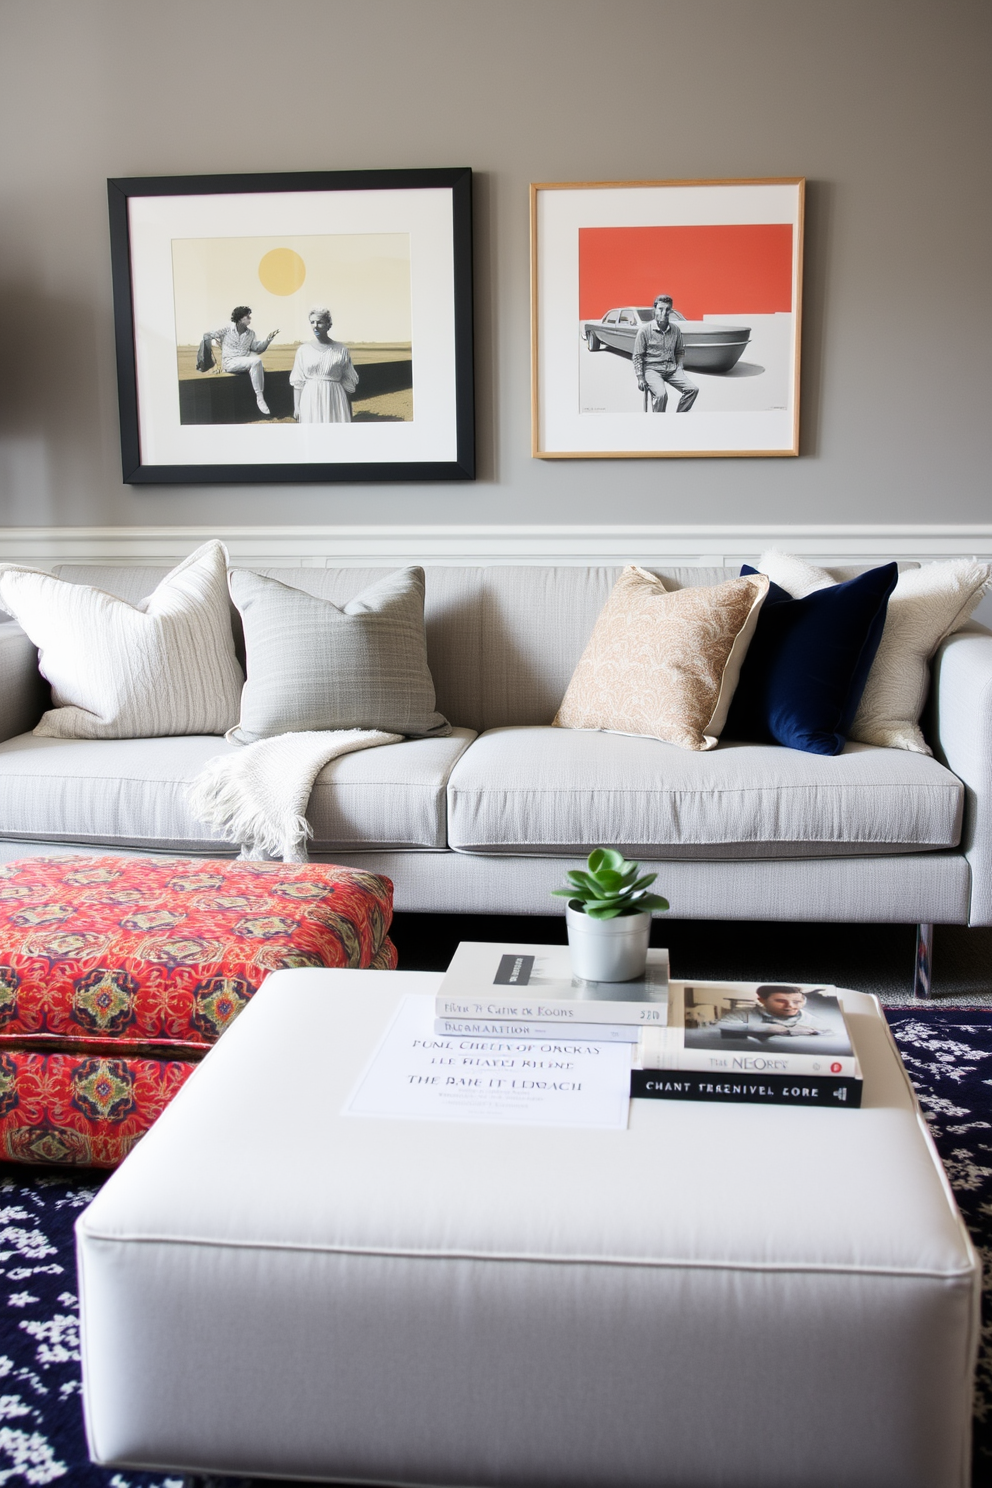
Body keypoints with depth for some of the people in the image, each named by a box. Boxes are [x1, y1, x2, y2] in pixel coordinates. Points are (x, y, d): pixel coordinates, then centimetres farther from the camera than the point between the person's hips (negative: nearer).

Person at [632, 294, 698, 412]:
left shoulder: (675, 330, 7)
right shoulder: (645, 330, -5)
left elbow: (680, 352, 20)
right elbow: (637, 356, -2)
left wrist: (679, 368, 6)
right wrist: (640, 378, -8)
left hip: (671, 368, 5)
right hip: (652, 369, -5)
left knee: (693, 389, -14)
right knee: (661, 394, -32)